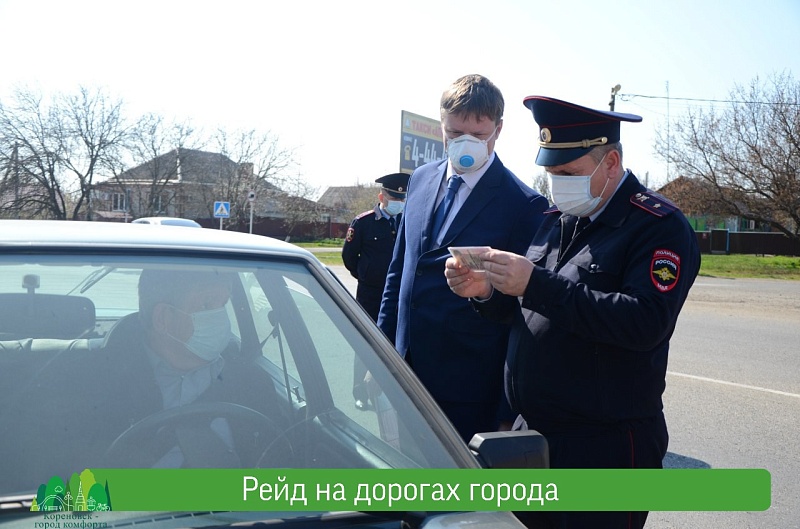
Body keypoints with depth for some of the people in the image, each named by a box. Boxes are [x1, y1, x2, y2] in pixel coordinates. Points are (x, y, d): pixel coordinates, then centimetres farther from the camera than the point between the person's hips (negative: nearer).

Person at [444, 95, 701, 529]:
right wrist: (487, 292, -4)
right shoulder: (555, 220, 12)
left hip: (607, 445, -7)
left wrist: (537, 285, -27)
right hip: (530, 430, 7)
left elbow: (646, 322, -26)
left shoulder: (660, 227, -11)